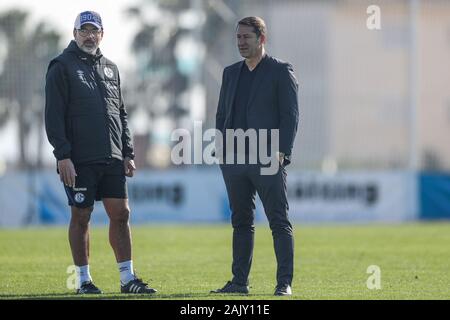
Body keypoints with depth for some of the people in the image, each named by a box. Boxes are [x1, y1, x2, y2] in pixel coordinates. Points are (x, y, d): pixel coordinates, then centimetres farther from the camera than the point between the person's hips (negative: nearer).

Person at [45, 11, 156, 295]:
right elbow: (54, 115, -8)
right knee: (81, 217, 1)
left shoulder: (110, 68, 16)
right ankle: (84, 280, 9)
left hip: (112, 159, 5)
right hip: (79, 161, -5)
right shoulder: (62, 67, -2)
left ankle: (128, 278, 5)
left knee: (121, 213, 2)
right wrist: (62, 156, -15)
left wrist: (128, 153, 12)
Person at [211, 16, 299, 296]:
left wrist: (282, 151, -14)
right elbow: (222, 113, 20)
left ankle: (285, 283, -5)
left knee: (280, 223, -4)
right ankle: (240, 281, 12)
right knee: (241, 222, 9)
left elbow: (291, 114, -5)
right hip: (234, 159, 6)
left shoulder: (281, 71, 0)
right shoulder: (231, 73, 17)